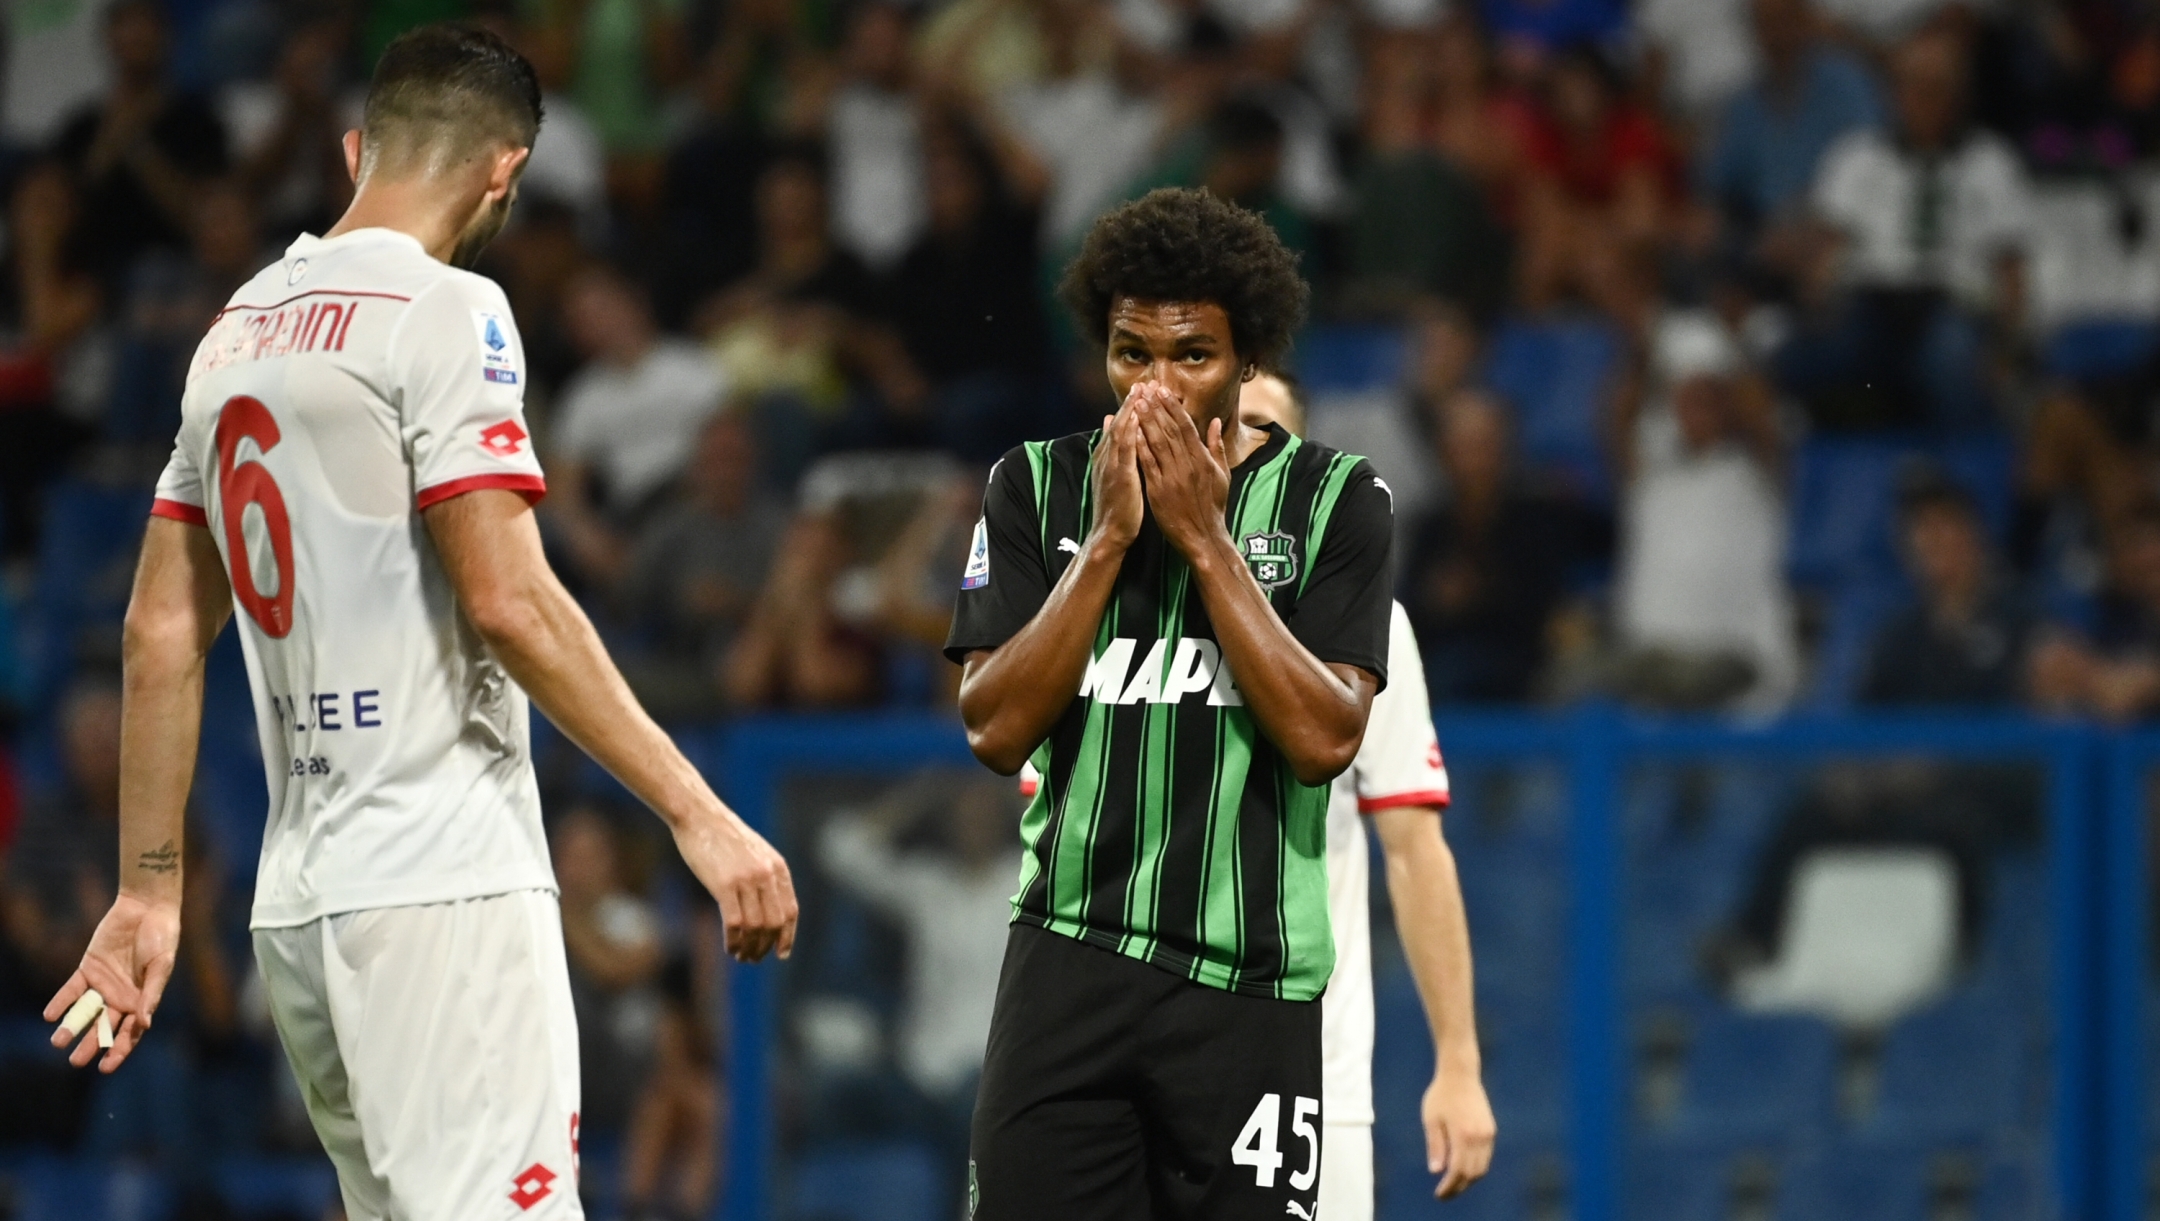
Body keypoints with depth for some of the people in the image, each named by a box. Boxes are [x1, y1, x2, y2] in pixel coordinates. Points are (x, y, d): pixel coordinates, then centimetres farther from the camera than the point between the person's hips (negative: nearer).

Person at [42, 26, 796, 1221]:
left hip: (298, 900, 8)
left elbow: (161, 633, 17)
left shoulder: (237, 330, 16)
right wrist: (694, 813, -15)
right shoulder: (446, 313, -7)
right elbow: (507, 603, -16)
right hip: (444, 890, -8)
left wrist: (150, 889, 21)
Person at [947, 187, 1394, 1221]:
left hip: (1251, 981, -1)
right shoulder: (1038, 487, 6)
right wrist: (1108, 538, -9)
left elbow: (1324, 740, -10)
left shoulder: (1331, 499, 1)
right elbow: (995, 730, -3)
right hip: (1069, 967, 1)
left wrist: (1205, 539, -11)